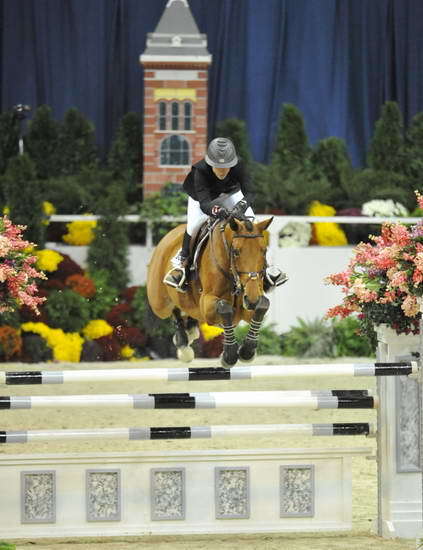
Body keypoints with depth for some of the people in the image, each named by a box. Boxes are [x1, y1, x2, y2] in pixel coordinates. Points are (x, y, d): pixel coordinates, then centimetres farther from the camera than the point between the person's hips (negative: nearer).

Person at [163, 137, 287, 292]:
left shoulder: (238, 165, -33)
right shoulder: (201, 170, -39)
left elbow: (249, 192, -35)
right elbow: (204, 203, -44)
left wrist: (243, 204, -58)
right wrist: (215, 210, -66)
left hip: (230, 193, 2)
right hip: (203, 196, -2)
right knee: (194, 224, -27)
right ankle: (182, 260, -6)